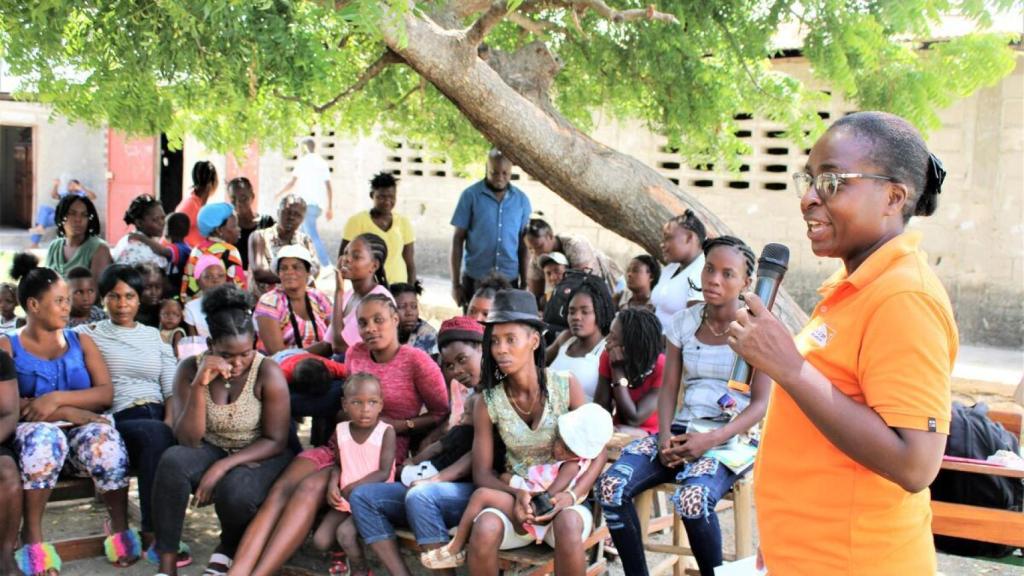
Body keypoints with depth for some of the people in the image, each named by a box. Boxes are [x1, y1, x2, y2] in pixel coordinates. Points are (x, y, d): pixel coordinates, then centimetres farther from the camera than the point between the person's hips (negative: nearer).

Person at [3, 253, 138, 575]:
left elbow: (106, 393, 3)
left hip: (80, 430, 2)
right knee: (45, 436, -38)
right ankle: (31, 535, -26)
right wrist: (73, 412, -18)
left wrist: (57, 398, -15)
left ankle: (120, 527, -19)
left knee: (103, 436, -34)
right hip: (35, 432, -2)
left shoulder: (80, 341, 15)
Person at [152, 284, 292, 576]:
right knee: (172, 460, -30)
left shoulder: (268, 373, -17)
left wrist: (224, 465, -25)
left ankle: (227, 550, 1)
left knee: (236, 492, -35)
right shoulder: (190, 369, -10)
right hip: (211, 452, 3)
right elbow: (189, 440, -17)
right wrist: (199, 384, -30)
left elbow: (276, 442, -14)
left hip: (259, 457, -2)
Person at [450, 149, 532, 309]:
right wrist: (456, 283, -2)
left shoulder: (521, 200, 6)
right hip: (475, 279, -2)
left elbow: (524, 245, 9)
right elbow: (458, 240, 0)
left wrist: (524, 284, 7)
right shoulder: (471, 196, -2)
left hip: (509, 279, 2)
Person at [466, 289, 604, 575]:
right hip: (516, 501, 1)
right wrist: (516, 494, -21)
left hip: (564, 499, -1)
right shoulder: (488, 402, -3)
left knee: (567, 525, -36)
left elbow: (598, 452, -3)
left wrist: (571, 495, -19)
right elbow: (482, 472, -1)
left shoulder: (566, 386, -7)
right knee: (484, 528, -32)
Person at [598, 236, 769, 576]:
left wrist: (711, 440, -21)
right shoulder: (684, 322, 8)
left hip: (731, 439, -4)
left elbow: (760, 404, -7)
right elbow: (668, 388, 8)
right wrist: (665, 435, -12)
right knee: (611, 485, -20)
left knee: (693, 499, -35)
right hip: (682, 432, 4)